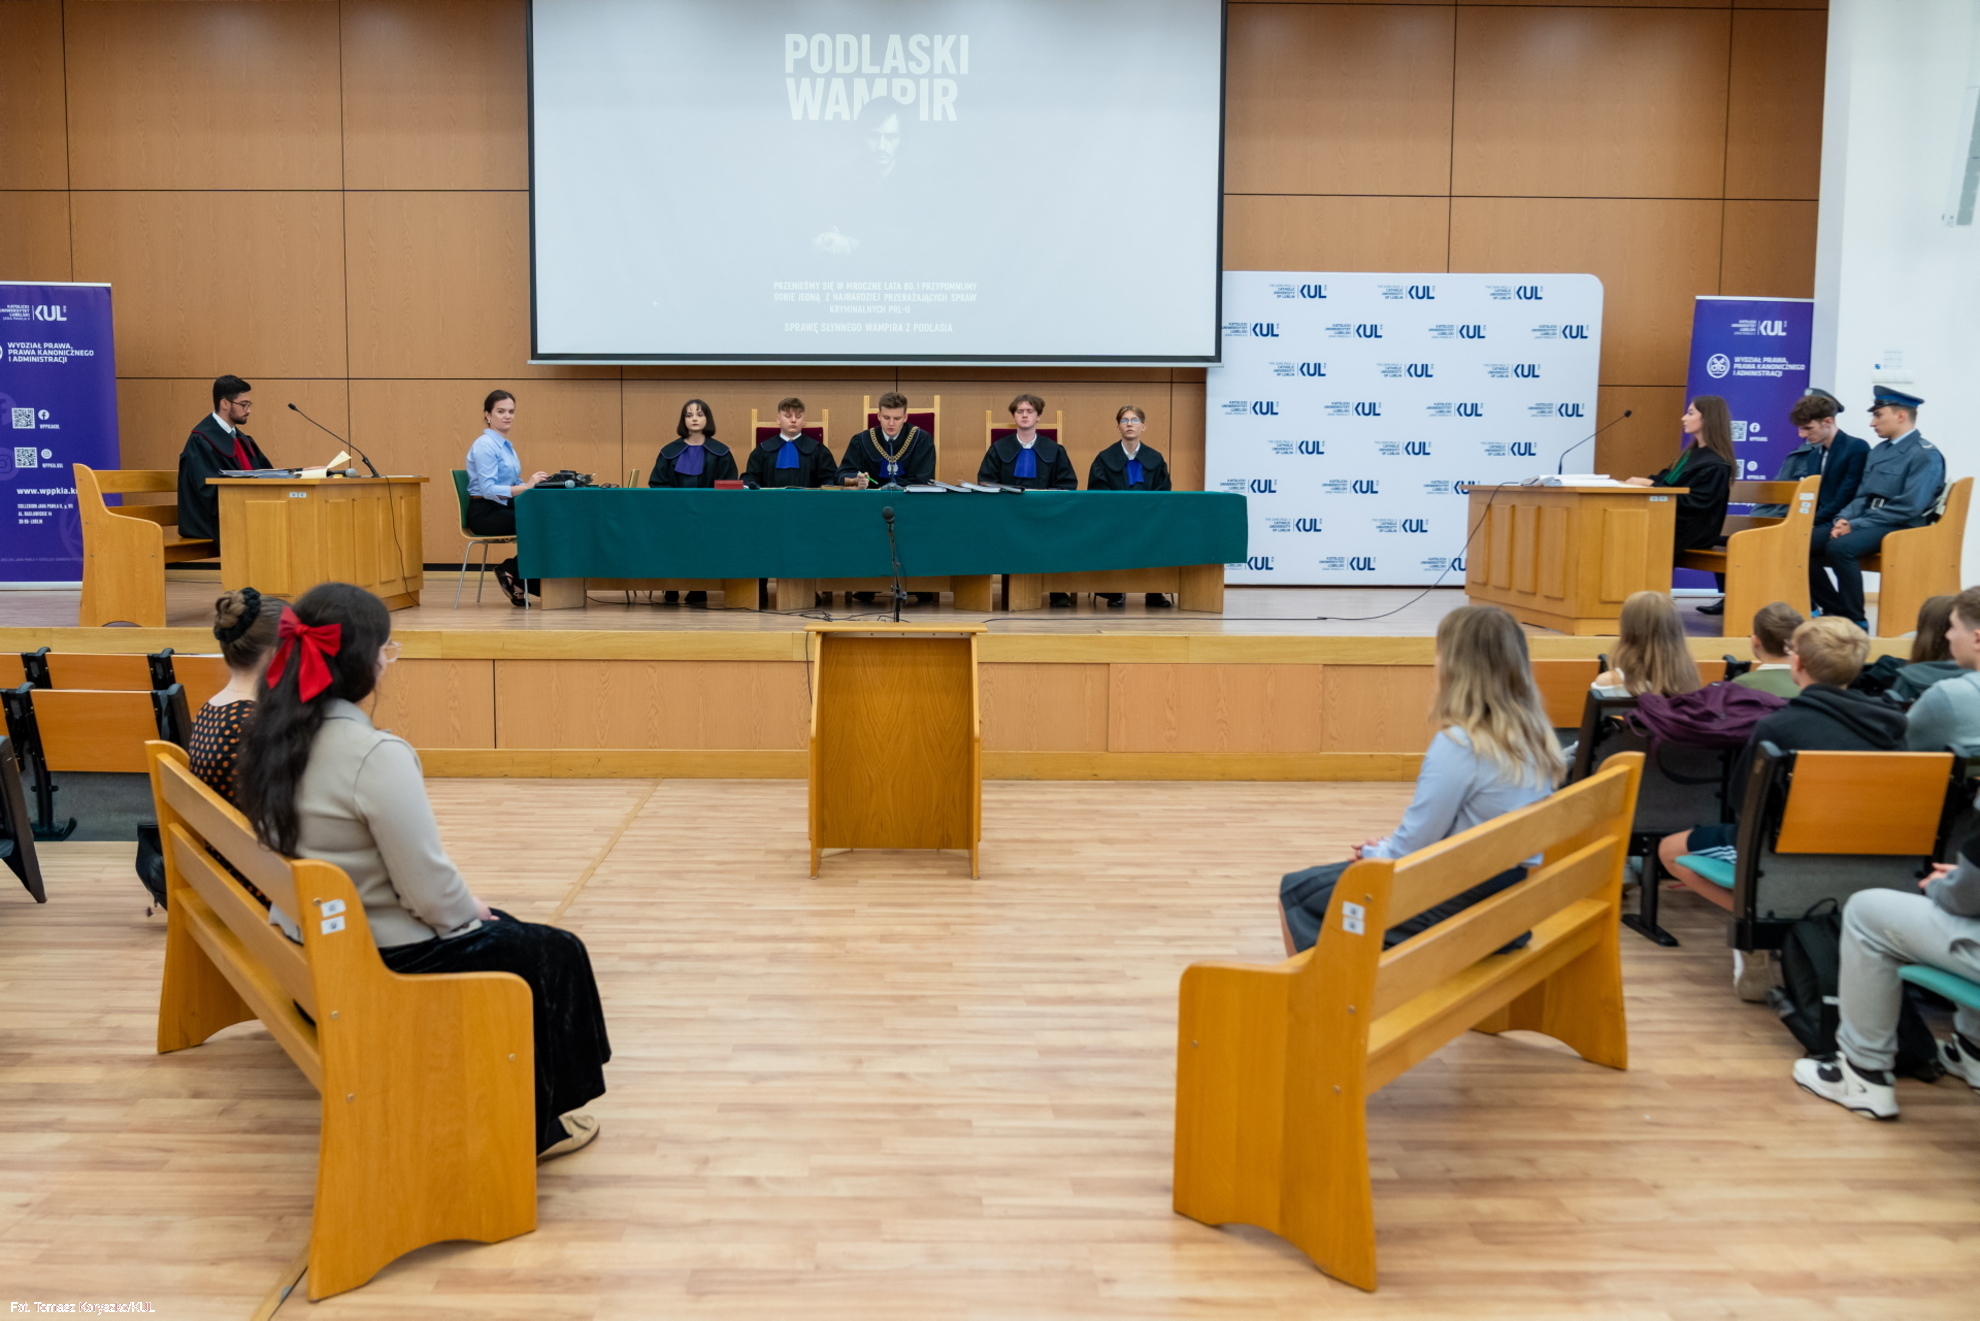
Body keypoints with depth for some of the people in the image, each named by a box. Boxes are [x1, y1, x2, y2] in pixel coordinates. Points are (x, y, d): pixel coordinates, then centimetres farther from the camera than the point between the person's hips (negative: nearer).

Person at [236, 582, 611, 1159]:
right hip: (380, 958, -9)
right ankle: (533, 1127, 26)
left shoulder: (272, 737, -2)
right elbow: (428, 887, -24)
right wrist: (471, 911, -2)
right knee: (555, 955, 11)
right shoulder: (376, 756, -28)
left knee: (508, 931, 27)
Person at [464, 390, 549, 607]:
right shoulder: (485, 445, -13)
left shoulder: (506, 445, 16)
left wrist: (530, 485, -2)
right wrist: (526, 486, -28)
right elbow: (488, 490, -22)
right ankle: (512, 574, -6)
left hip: (502, 509, 9)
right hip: (485, 513, -9)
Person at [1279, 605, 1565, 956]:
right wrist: (1389, 845, 13)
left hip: (1462, 903, -9)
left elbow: (1414, 846, -16)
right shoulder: (1532, 734, 1)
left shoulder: (1457, 745, -23)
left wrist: (1373, 854, 5)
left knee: (1297, 892, 6)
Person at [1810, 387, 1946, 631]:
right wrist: (1843, 519, -5)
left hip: (1901, 528, -8)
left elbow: (1909, 507, -17)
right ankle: (1836, 610, 2)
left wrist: (1856, 525, -19)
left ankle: (1856, 620, -20)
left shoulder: (1926, 455, -8)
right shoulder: (1879, 451, 17)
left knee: (1839, 548, -33)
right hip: (1867, 522, 8)